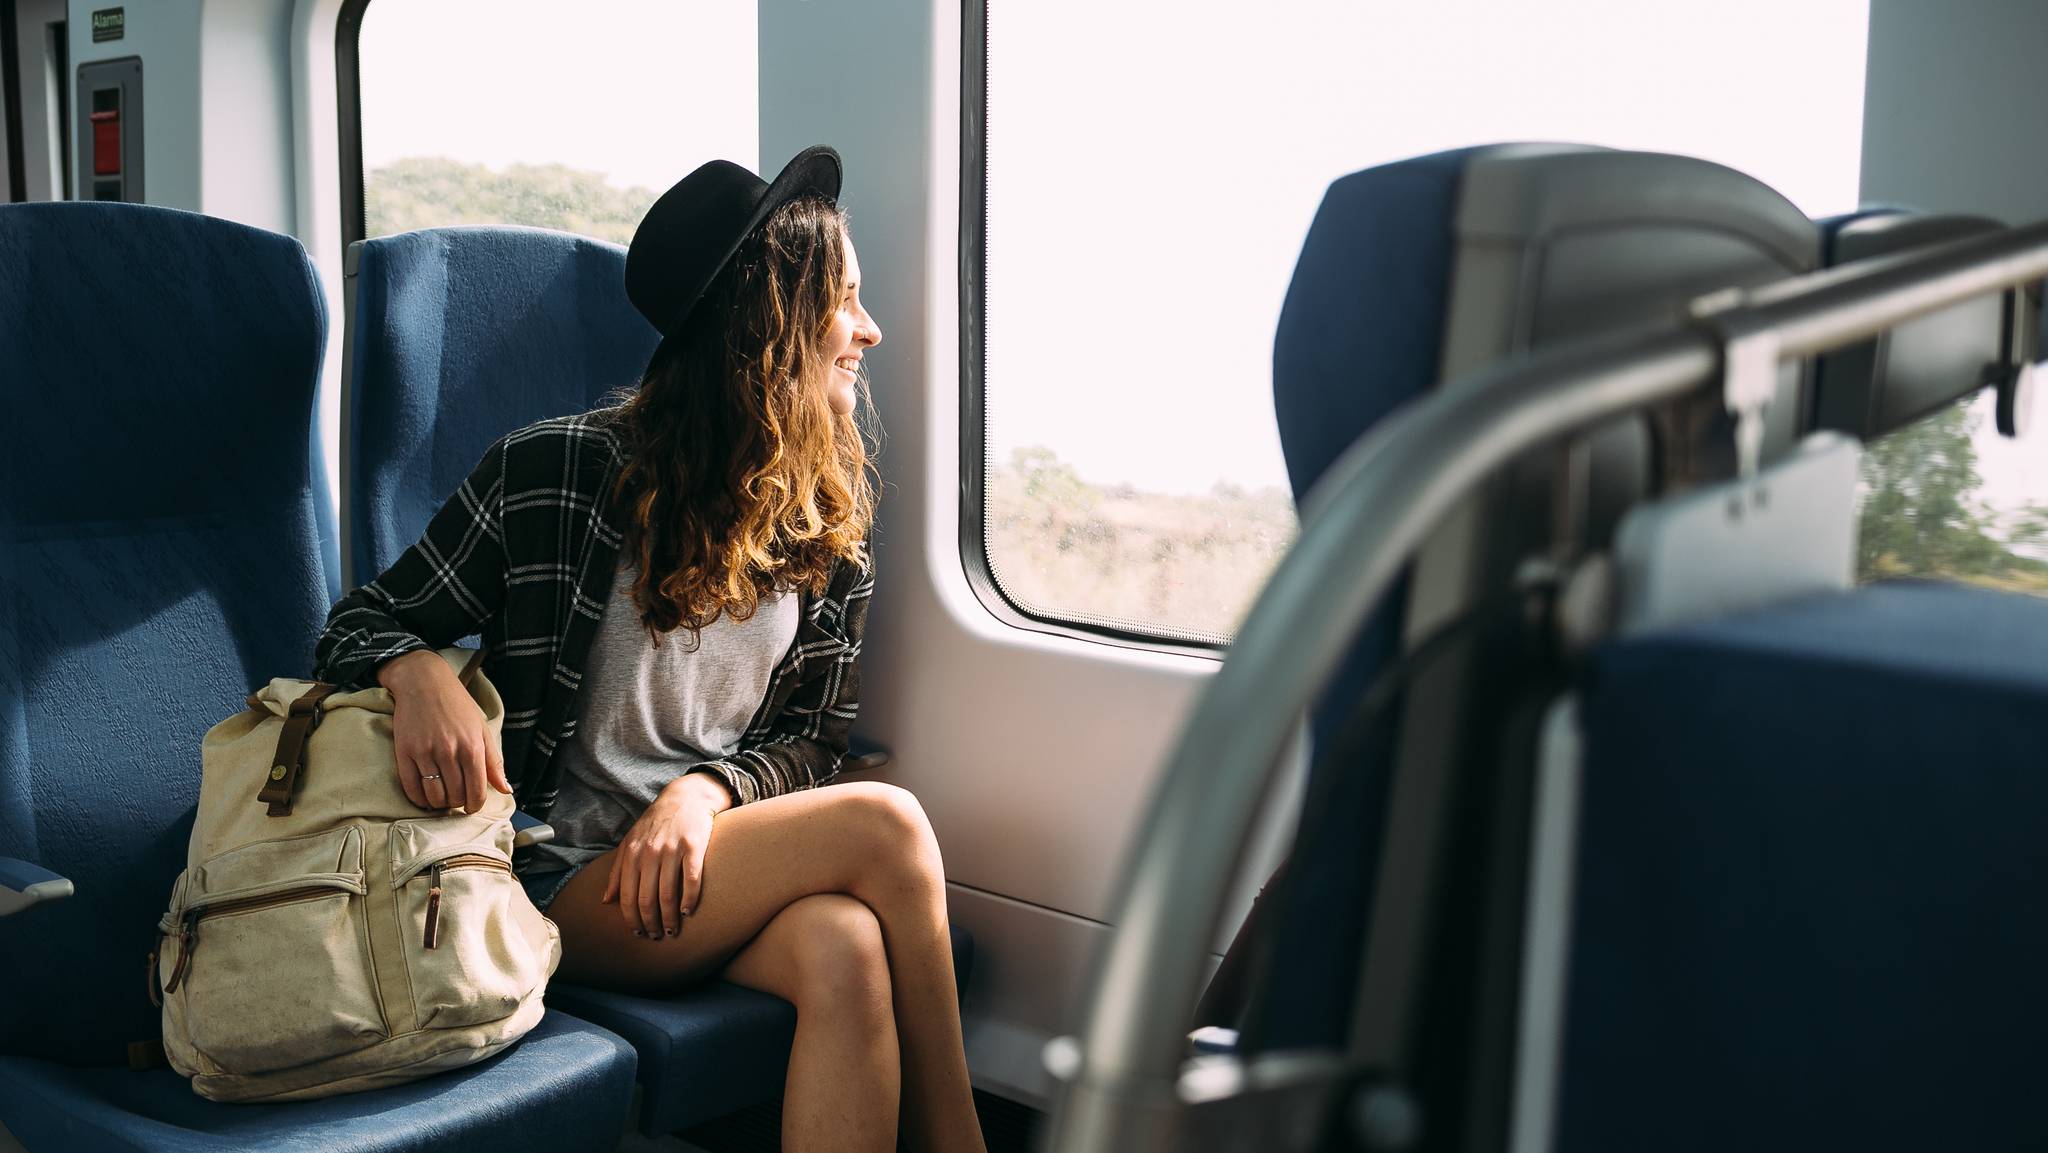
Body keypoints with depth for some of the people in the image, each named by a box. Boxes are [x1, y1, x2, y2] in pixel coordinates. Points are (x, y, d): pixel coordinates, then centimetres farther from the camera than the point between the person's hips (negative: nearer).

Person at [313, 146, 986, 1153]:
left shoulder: (834, 510, 8)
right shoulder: (553, 474, -7)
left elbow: (810, 740, 10)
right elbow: (363, 622, 2)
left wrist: (707, 791, -13)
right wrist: (417, 673, -23)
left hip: (712, 855, 4)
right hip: (562, 879, -4)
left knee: (845, 951, -33)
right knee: (883, 826, -27)